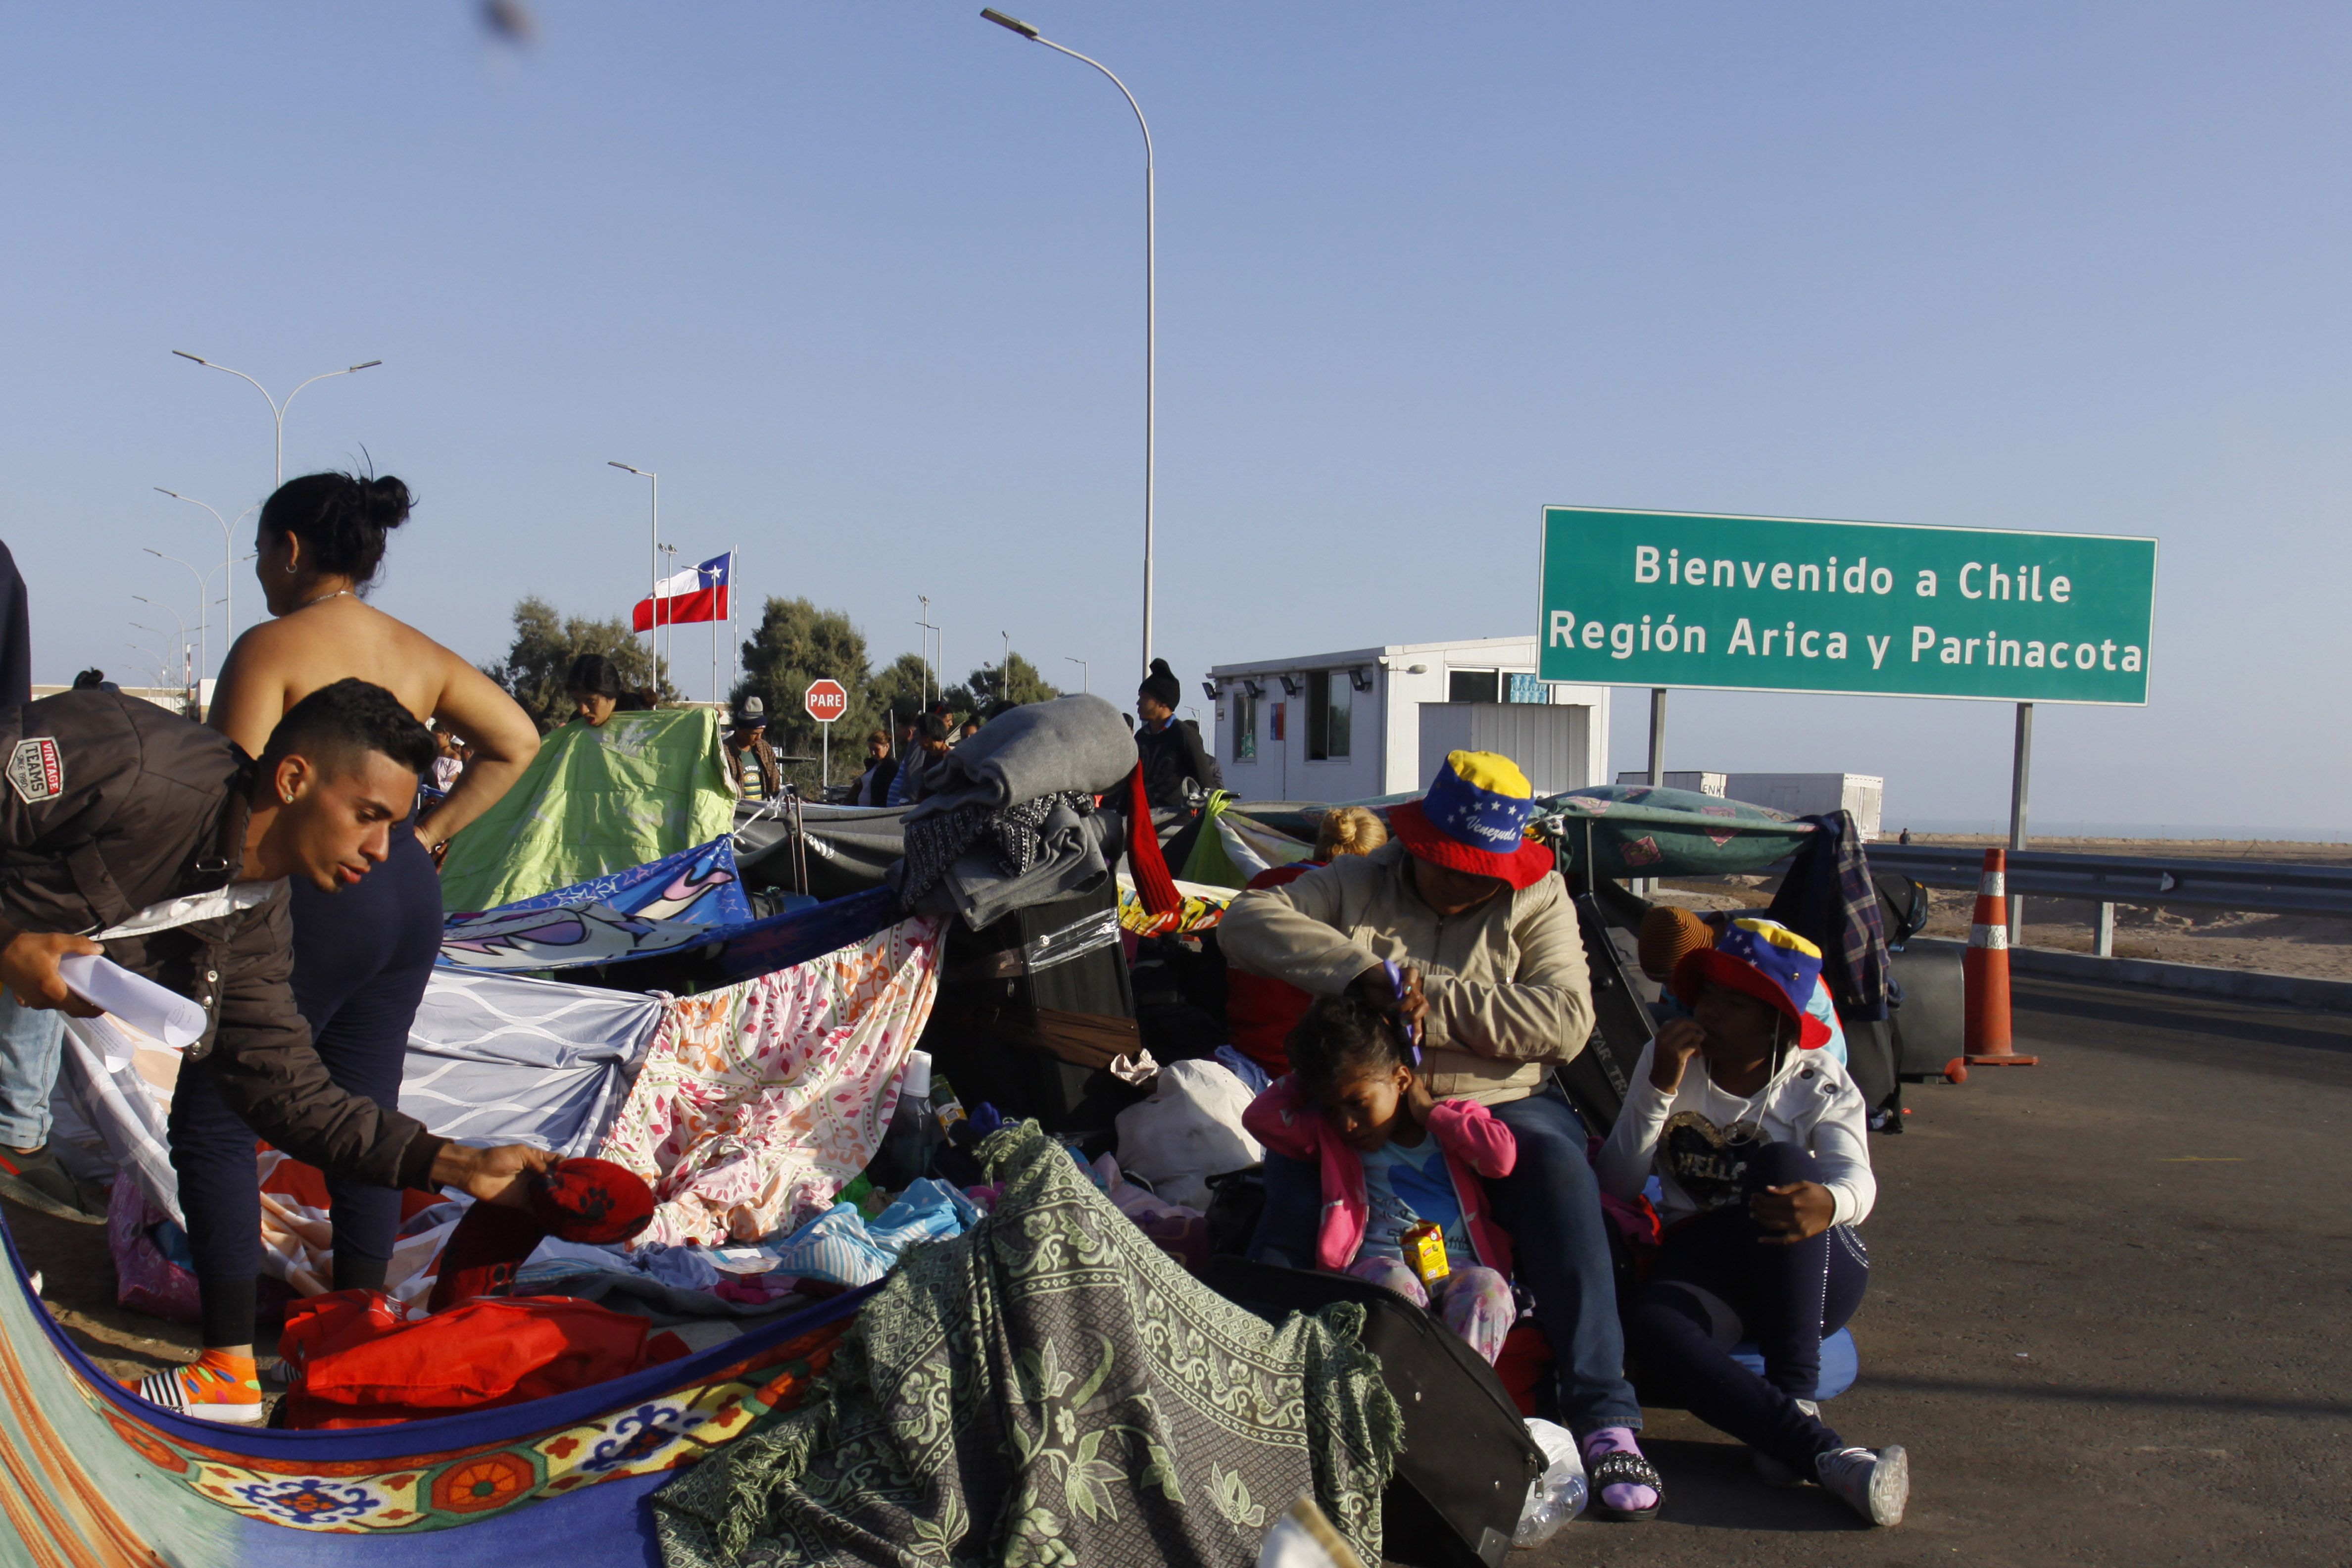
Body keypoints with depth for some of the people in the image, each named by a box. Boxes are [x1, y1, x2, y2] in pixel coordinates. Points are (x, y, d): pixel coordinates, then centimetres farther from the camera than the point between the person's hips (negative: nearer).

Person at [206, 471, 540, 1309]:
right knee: (366, 1105, 13)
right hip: (408, 898, 7)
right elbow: (517, 743, 12)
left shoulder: (271, 646, -10)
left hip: (306, 898, -7)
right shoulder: (416, 651, 10)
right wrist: (427, 831, 10)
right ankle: (361, 1297, 20)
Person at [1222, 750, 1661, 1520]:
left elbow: (1566, 1020, -11)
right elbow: (1245, 922, -9)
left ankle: (1604, 1418, -27)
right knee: (1289, 1173, -29)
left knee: (1560, 1172, -30)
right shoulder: (1355, 885, 6)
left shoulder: (1538, 900, 4)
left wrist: (1433, 999, -18)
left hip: (1501, 1105, 0)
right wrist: (1360, 969, -22)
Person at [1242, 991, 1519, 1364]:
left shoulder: (1454, 1119, 14)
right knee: (1395, 1283, -36)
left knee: (1488, 1289, -34)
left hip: (1458, 1267, 0)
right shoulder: (1331, 1136, 20)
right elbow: (1260, 1117, 12)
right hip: (1380, 1262, 0)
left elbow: (1502, 1157, -5)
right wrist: (1309, 1077, 17)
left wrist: (1429, 1112, 3)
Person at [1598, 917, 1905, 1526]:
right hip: (1703, 1263, 1)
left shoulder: (1820, 1085, -1)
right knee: (1650, 1328, -34)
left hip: (1811, 1273, -1)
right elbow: (1618, 1183, -4)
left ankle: (1795, 1401, -34)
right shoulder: (1669, 1062, 4)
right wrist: (1659, 1089, -18)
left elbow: (1856, 1179, -22)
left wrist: (1829, 1203, -48)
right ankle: (1822, 1452, -44)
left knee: (1781, 1164, -34)